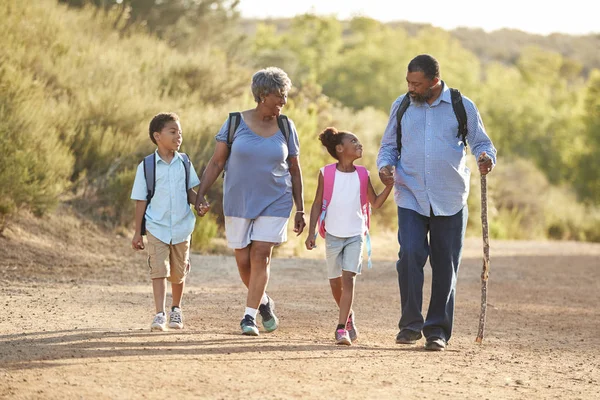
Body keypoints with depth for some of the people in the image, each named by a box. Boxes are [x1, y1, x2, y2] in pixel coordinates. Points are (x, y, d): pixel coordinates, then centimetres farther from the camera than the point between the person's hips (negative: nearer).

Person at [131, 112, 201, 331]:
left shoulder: (184, 163, 3)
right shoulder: (146, 166, -5)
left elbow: (190, 191, 12)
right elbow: (141, 200, -1)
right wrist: (137, 232, 1)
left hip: (181, 228, 3)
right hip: (157, 228, -3)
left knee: (178, 273, 12)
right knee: (159, 270, -13)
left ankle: (176, 310, 32)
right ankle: (160, 315, -13)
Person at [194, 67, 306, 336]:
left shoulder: (286, 128, 2)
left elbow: (295, 171, 8)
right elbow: (216, 162, -1)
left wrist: (300, 210, 7)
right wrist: (201, 195, -10)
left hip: (274, 203, 0)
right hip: (238, 203, 0)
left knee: (260, 256, -11)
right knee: (243, 261, 5)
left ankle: (249, 316, -7)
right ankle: (264, 303, 30)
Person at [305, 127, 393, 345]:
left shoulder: (362, 175, 2)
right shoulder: (326, 173, -4)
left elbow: (376, 203, 9)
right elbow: (317, 204, -1)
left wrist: (390, 185, -6)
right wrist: (311, 233, -6)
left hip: (355, 235, 0)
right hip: (333, 235, 0)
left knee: (348, 278, -13)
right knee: (335, 282, 11)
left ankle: (342, 328, -16)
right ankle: (348, 315, 37)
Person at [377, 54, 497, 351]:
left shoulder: (462, 107, 1)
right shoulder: (401, 106, 7)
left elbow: (481, 142, 7)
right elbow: (388, 145, 15)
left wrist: (486, 158, -15)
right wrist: (385, 166, -7)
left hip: (450, 200, 0)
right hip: (411, 197, 0)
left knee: (445, 265, 3)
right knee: (410, 254, -16)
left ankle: (437, 329, 14)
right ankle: (411, 324, -4)